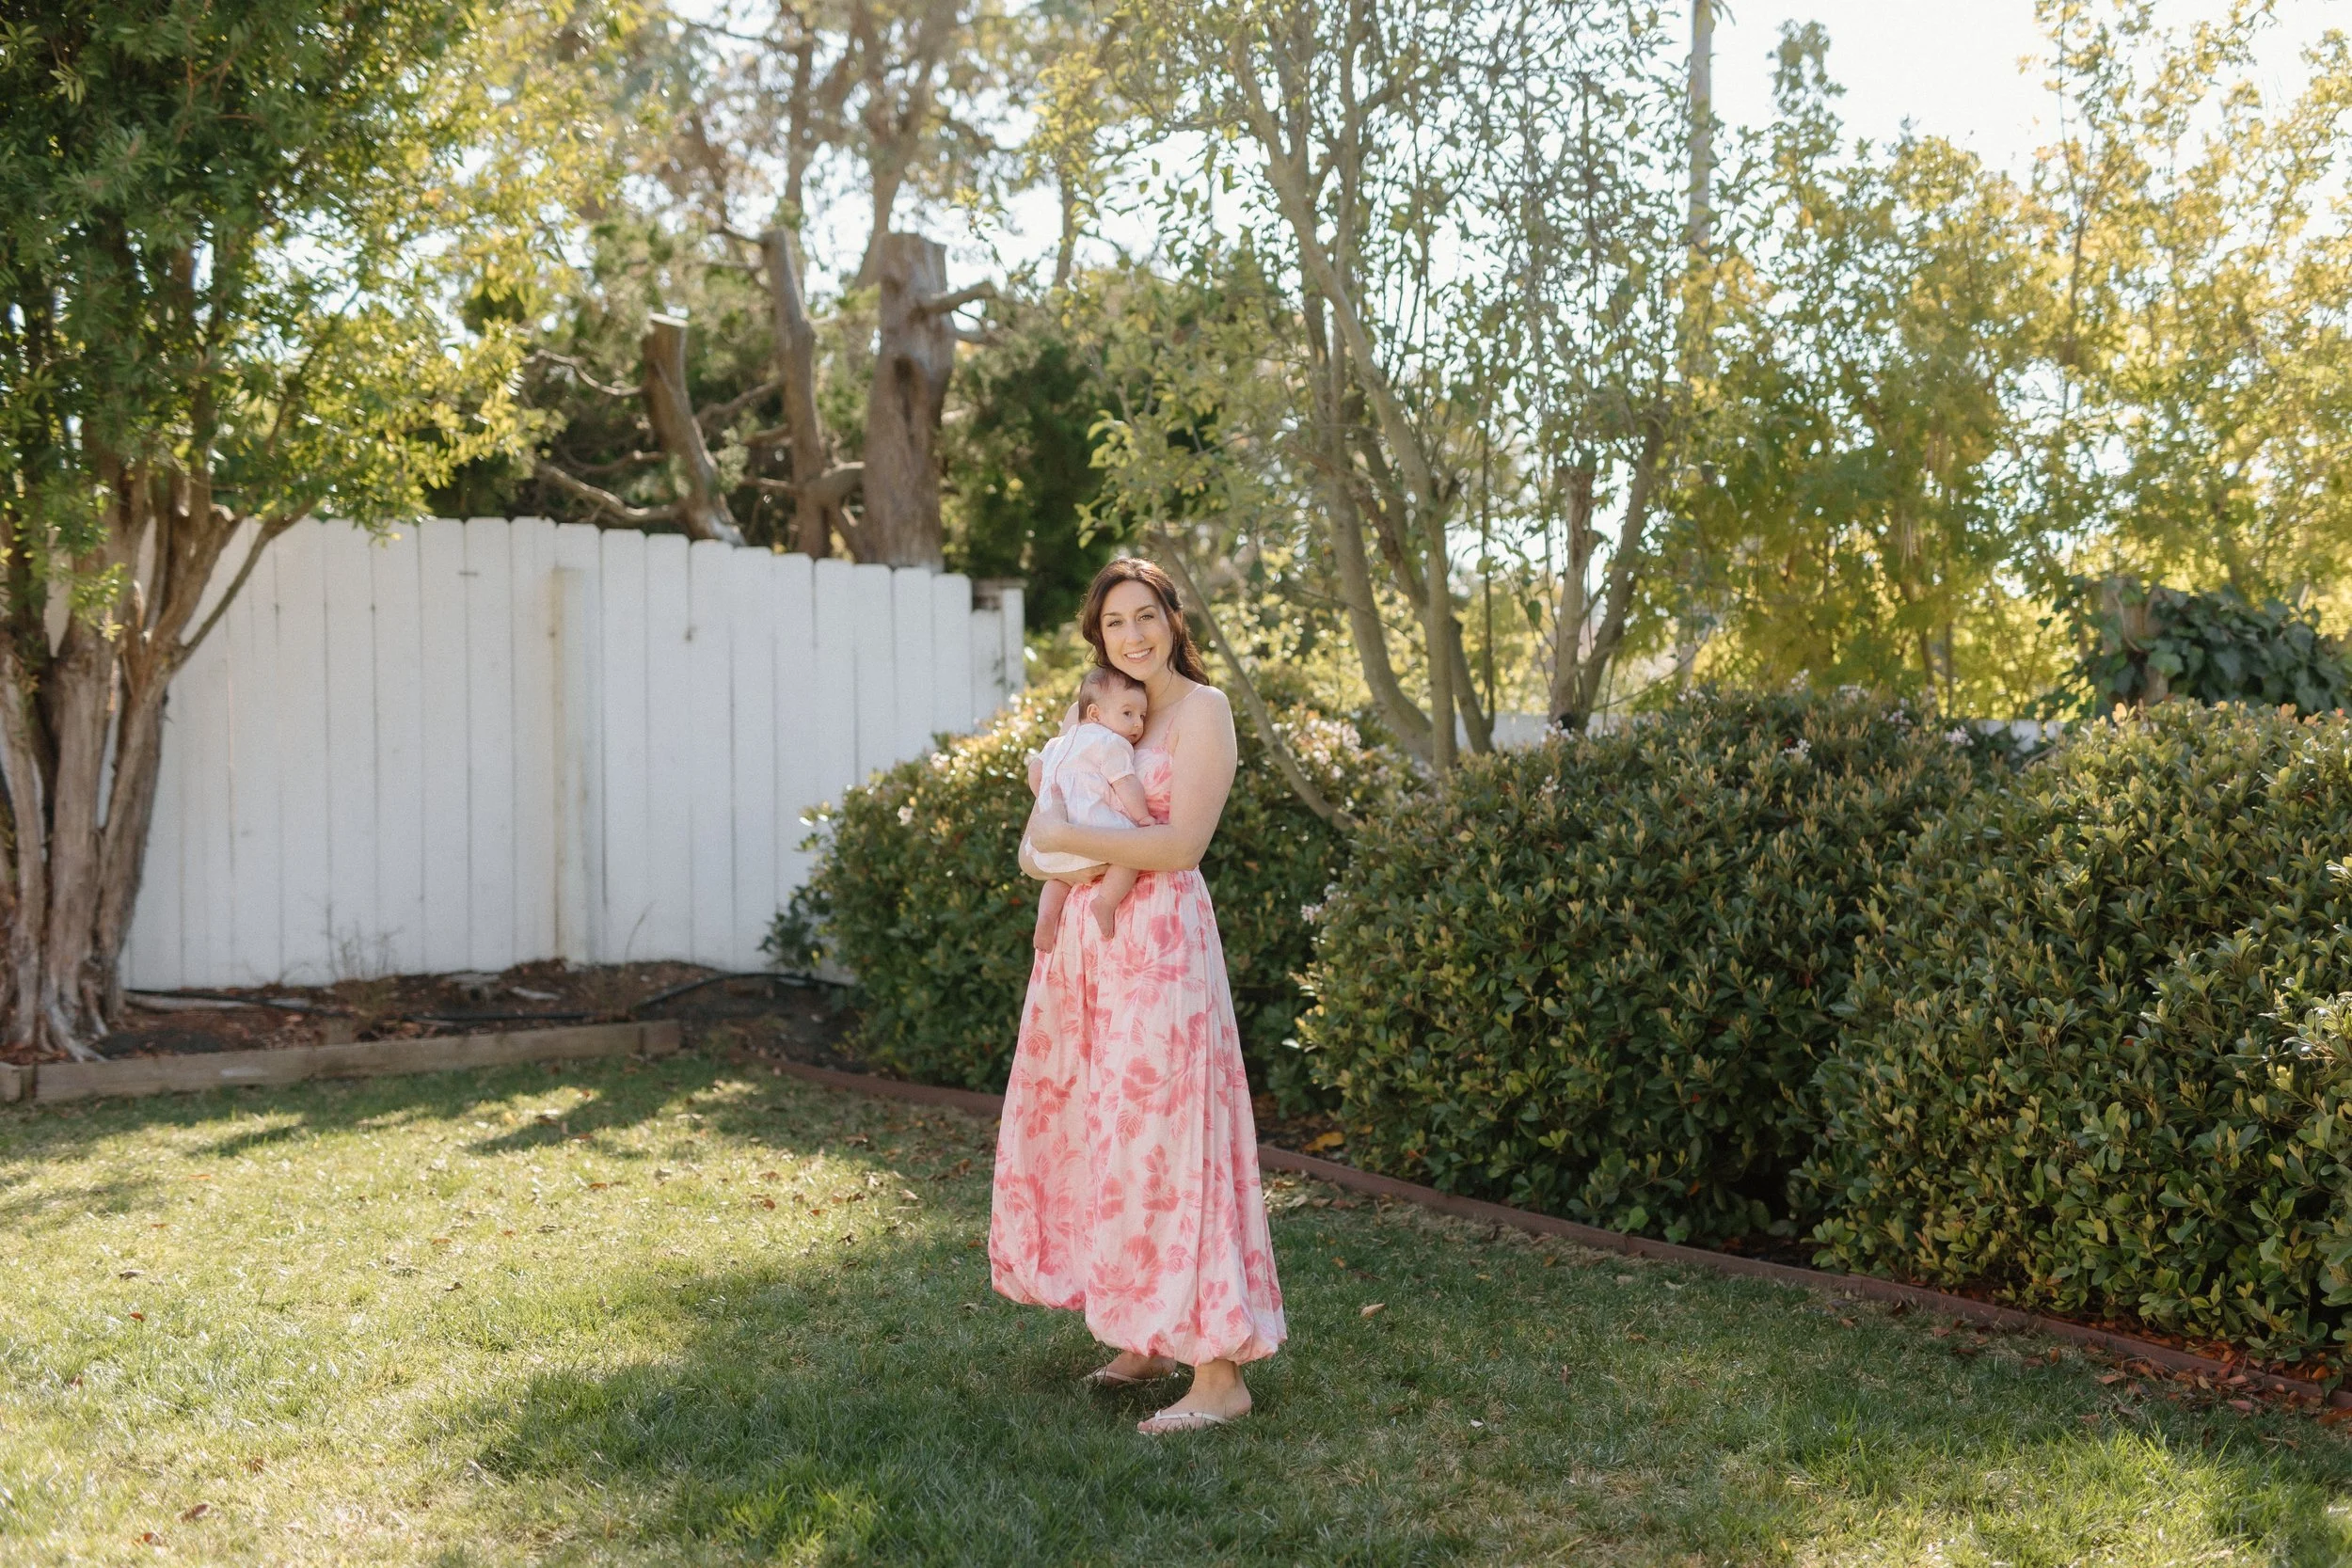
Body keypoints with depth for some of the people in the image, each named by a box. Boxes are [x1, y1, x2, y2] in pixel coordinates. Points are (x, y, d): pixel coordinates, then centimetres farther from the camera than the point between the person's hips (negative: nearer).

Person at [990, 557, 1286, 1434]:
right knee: (1085, 1130, 10)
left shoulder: (1200, 708, -6)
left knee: (1159, 1141, -8)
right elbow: (1048, 814, 19)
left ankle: (1219, 1376, -2)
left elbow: (1180, 843, -16)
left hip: (1156, 943, -8)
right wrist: (1038, 846, -2)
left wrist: (1067, 839, -12)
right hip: (1077, 941, 8)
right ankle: (1142, 1342, 23)